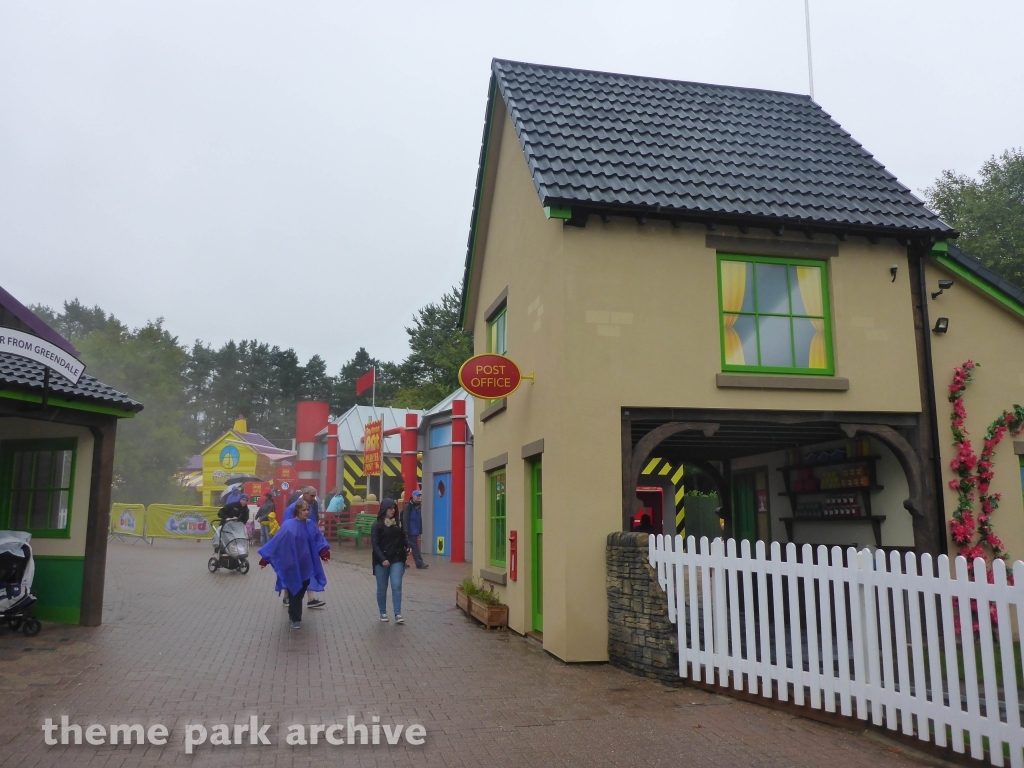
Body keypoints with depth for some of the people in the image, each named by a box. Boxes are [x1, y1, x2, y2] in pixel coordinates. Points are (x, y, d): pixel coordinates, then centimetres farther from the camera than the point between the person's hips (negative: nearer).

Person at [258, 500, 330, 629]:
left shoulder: (311, 525, 1)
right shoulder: (289, 526, -16)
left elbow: (318, 539, 4)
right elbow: (276, 542, -15)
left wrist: (324, 552, -13)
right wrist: (265, 558, -16)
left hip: (306, 565, 5)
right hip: (293, 565, -5)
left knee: (302, 589, 14)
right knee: (294, 591, 2)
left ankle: (294, 614, 36)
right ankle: (295, 618, 15)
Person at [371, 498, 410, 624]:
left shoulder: (399, 523, 7)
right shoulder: (377, 525, -5)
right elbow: (375, 544, -10)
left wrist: (406, 548, -3)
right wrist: (382, 559, -19)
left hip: (397, 559, 2)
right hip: (381, 560, -2)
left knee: (397, 586, -6)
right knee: (382, 588, 8)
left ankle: (398, 614, -5)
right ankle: (383, 613, 21)